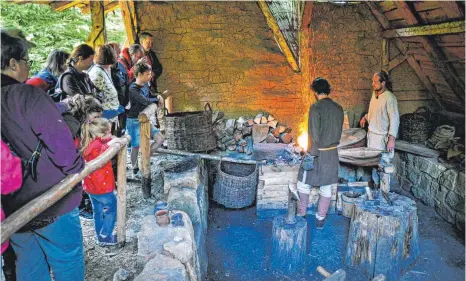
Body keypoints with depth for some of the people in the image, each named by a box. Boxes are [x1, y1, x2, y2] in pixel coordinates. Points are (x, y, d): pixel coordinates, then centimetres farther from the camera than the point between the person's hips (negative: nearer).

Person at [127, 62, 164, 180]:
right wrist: (156, 99, -13)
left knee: (160, 139, 1)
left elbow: (151, 96, 21)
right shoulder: (133, 89, -20)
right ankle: (135, 171, 20)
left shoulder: (145, 85, 4)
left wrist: (157, 96, 0)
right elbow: (146, 101, -29)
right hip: (134, 121, -7)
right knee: (136, 147, 2)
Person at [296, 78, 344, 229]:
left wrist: (313, 154, -15)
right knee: (326, 187, 12)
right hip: (332, 153, 6)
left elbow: (314, 135, -20)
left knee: (304, 183, 13)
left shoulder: (316, 107, -17)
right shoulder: (338, 108, 3)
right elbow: (339, 132, 12)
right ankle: (320, 219, 22)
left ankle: (301, 214, 23)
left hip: (318, 152, -6)